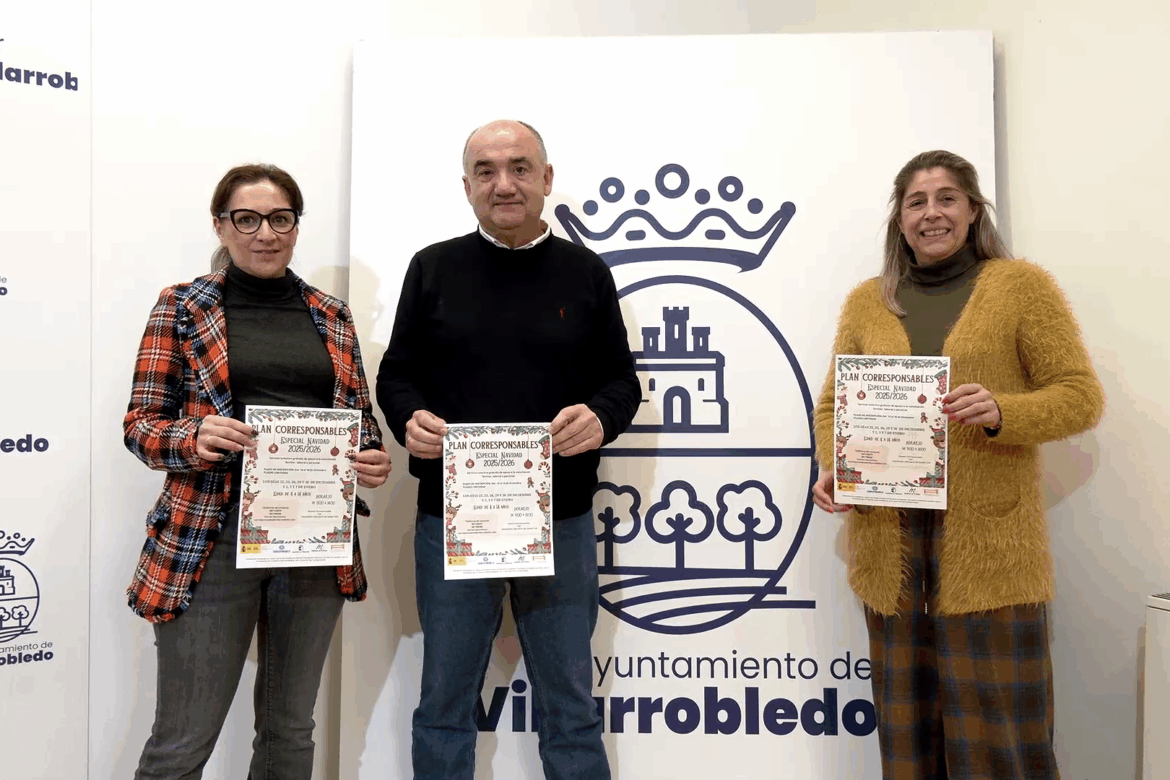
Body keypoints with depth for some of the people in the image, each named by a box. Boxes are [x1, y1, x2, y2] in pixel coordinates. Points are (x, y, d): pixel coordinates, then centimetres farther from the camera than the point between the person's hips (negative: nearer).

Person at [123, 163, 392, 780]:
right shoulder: (182, 307, 3)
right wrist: (195, 439, -19)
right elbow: (140, 423, 1)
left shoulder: (331, 316, 11)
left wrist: (373, 460, -6)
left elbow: (360, 415, 16)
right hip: (213, 533, -3)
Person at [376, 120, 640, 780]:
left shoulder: (586, 272, 6)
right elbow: (397, 374, 8)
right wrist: (410, 418, -14)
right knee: (445, 706, 14)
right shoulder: (434, 268, 5)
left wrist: (602, 416, -15)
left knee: (571, 706, 12)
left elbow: (622, 378, 7)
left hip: (561, 522, 0)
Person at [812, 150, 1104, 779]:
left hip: (990, 543, -3)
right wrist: (832, 465, -6)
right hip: (889, 543, 3)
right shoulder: (866, 302, 12)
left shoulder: (1022, 286, 3)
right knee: (907, 726, 11)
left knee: (996, 726, 1)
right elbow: (833, 404, 14)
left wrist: (1000, 411, -19)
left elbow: (1080, 395, 0)